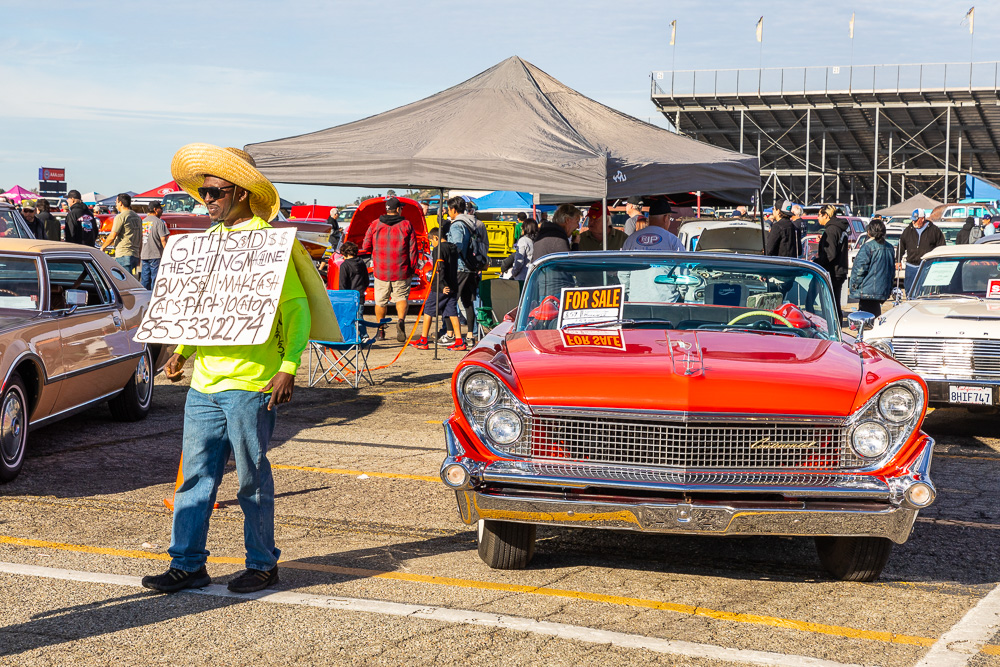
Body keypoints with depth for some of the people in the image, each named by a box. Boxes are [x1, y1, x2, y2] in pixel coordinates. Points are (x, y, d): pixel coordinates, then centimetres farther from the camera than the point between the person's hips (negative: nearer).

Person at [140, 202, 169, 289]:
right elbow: (163, 240, -14)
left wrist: (139, 254, 22)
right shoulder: (159, 222, -9)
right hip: (156, 256, -6)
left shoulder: (142, 222, 12)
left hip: (144, 255, 6)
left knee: (145, 280, 10)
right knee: (155, 279, -3)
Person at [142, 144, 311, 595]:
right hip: (205, 379, 7)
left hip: (249, 383, -7)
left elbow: (296, 310, -10)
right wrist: (182, 351, 14)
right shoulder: (208, 240, 14)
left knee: (252, 477, 3)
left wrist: (288, 367, -18)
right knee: (196, 473, 8)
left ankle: (262, 564, 15)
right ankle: (188, 563, 15)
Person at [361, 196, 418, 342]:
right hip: (401, 272, -1)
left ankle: (381, 330, 20)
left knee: (381, 301, 14)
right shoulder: (406, 225, -2)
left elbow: (365, 248, 4)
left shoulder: (375, 225, 3)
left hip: (380, 271, 1)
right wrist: (412, 268, 8)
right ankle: (401, 320, -20)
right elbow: (413, 249, -2)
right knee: (401, 297, 8)